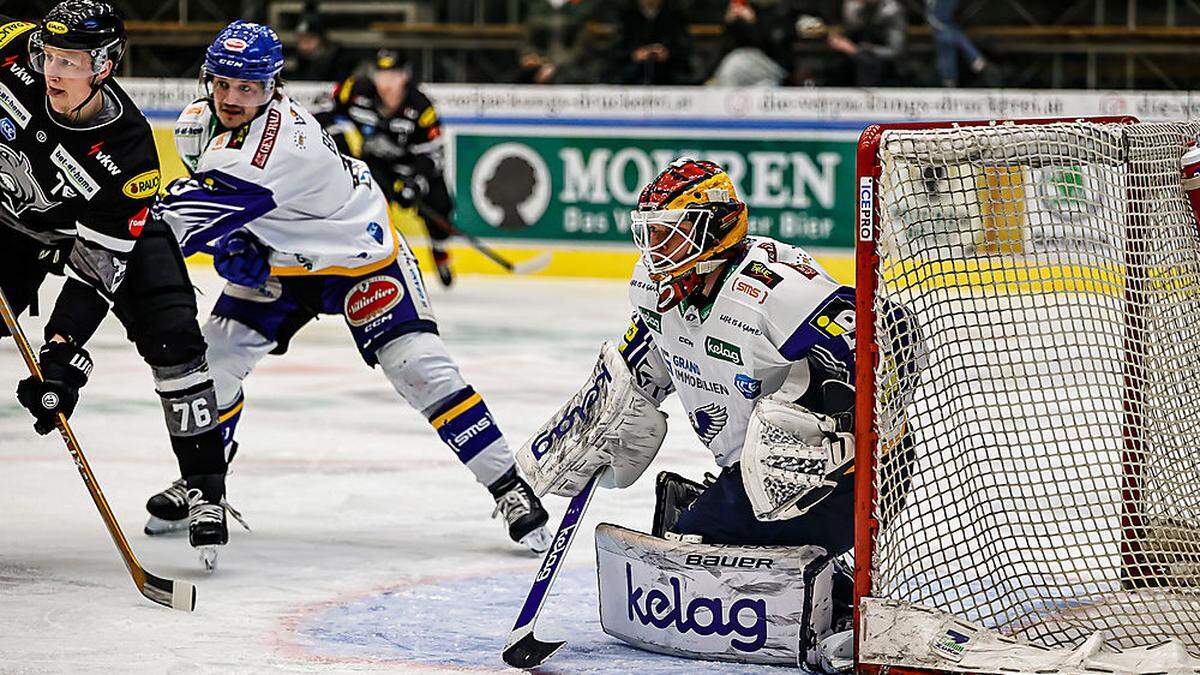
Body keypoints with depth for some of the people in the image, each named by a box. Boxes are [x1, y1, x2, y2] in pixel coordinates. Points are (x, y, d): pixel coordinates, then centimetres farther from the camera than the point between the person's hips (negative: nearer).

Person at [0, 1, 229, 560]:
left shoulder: (129, 154, -35)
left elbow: (96, 267, -34)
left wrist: (63, 351, -40)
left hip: (111, 226, -2)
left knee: (171, 336, -18)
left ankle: (202, 485, -4)